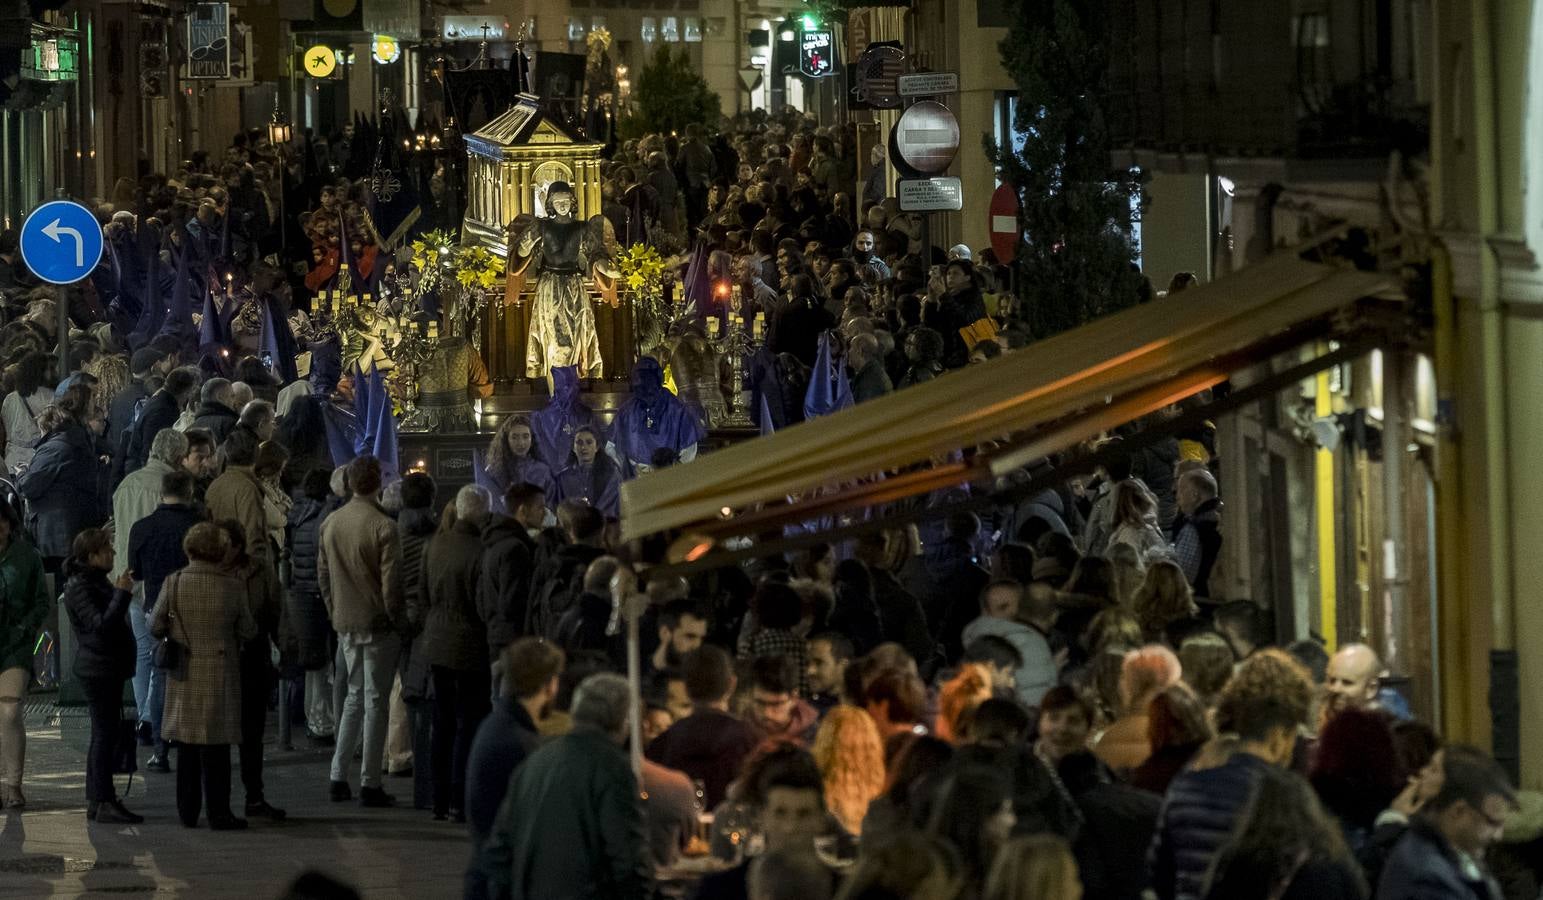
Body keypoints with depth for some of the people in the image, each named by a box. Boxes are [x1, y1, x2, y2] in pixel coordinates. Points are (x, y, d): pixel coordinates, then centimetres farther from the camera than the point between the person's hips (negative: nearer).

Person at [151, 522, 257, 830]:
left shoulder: (174, 583, -9)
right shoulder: (231, 588, -11)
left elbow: (155, 627, -2)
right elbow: (248, 631, -2)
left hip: (184, 676, 2)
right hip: (220, 674, -2)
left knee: (186, 747, 11)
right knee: (216, 747, 3)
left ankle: (188, 811, 15)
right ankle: (218, 812, 4)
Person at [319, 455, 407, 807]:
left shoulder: (331, 523, 4)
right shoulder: (383, 527, -17)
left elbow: (323, 573, 10)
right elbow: (391, 582, -17)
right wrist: (399, 620, -5)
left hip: (345, 623, 6)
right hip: (378, 624, -6)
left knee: (355, 695, 18)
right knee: (375, 701, 1)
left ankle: (338, 777, 15)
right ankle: (369, 784, 2)